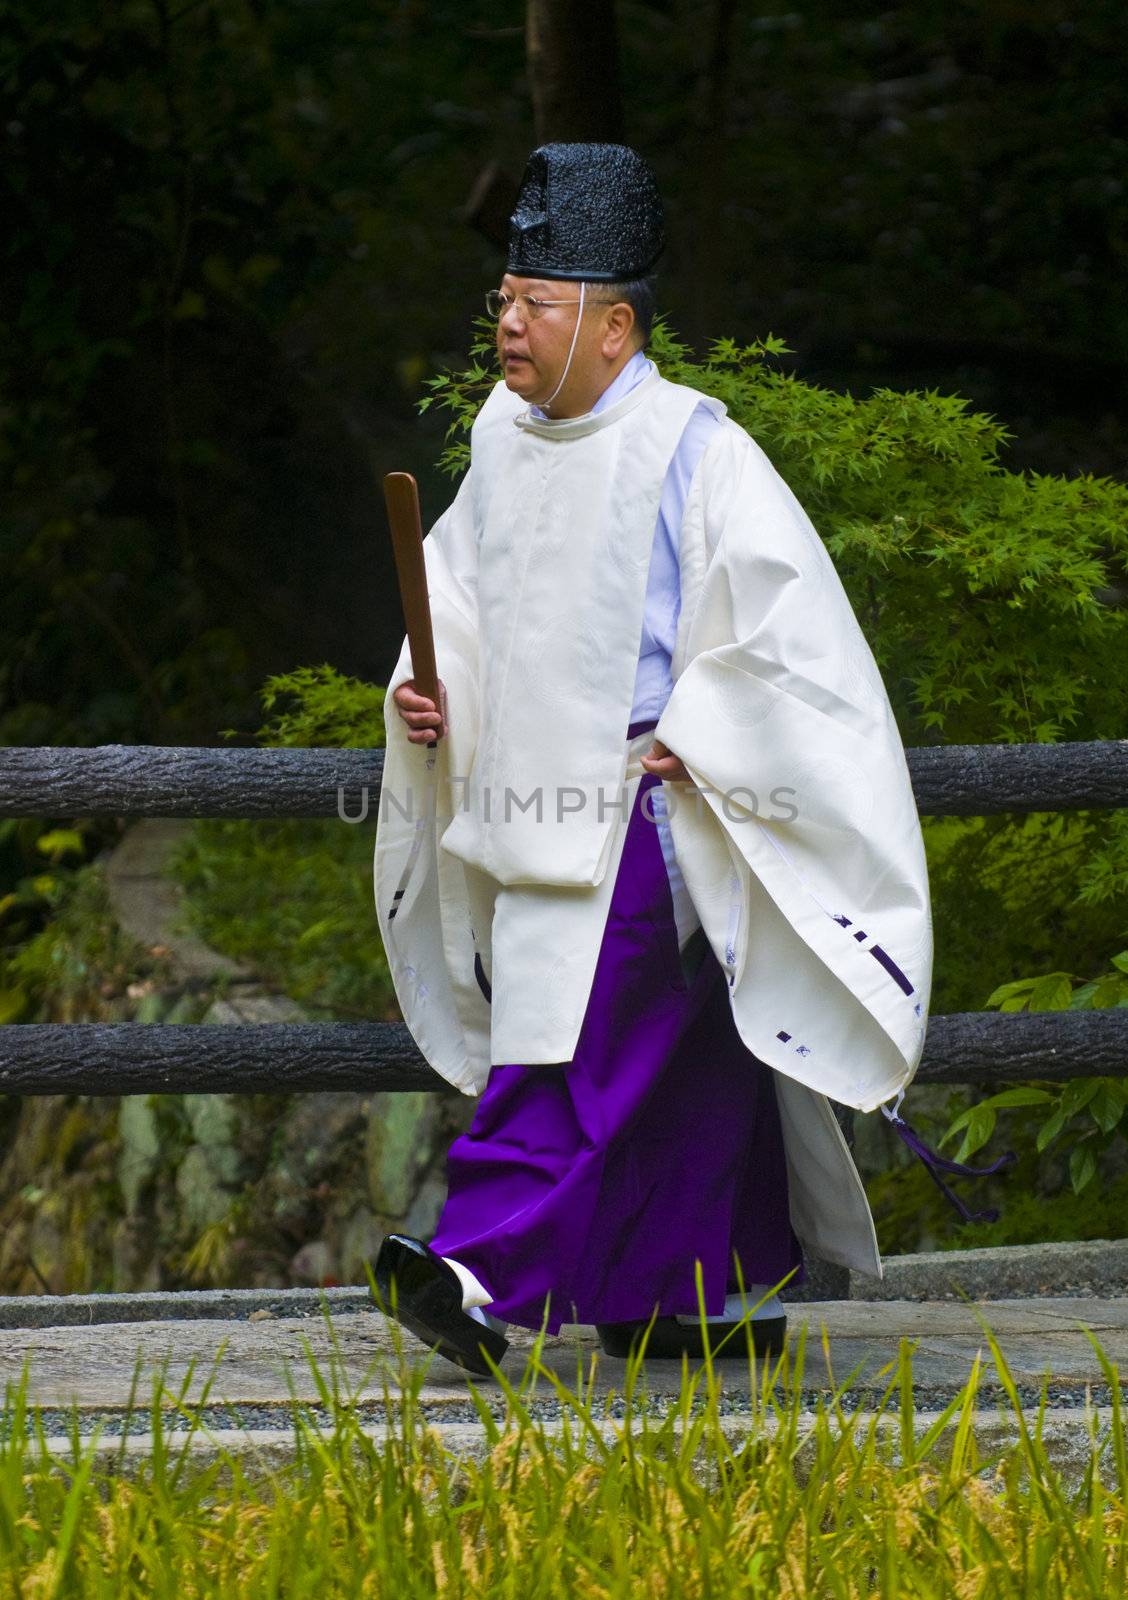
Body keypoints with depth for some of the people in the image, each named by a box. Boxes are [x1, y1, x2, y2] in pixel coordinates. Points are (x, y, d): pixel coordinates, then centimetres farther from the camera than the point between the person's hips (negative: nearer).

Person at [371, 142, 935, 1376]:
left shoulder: (692, 451, -11)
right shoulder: (505, 439, 10)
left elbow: (785, 608, -12)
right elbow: (459, 582, 22)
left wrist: (694, 738, -15)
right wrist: (429, 690, 4)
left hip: (641, 804, -7)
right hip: (536, 801, 7)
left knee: (578, 1045, -16)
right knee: (683, 1057, 13)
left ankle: (490, 1278, -25)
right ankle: (731, 1291, 21)